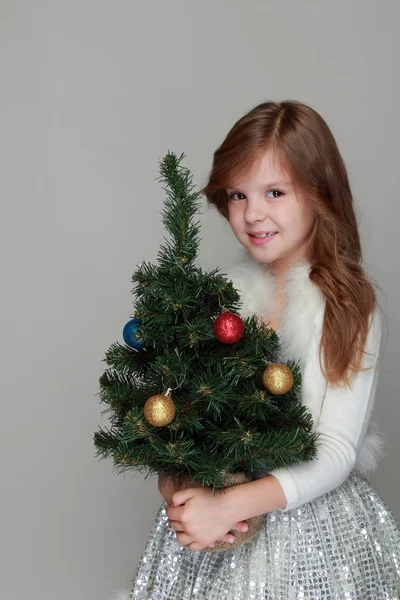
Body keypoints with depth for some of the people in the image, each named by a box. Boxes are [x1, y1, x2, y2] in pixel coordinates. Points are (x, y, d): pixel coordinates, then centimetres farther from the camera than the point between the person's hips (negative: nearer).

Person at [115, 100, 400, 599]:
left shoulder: (349, 307, -12)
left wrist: (231, 505, -24)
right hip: (209, 505, 3)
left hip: (314, 524, -2)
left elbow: (336, 454, -16)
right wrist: (175, 489, -17)